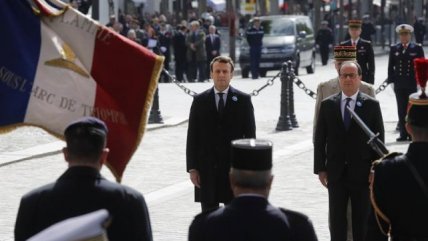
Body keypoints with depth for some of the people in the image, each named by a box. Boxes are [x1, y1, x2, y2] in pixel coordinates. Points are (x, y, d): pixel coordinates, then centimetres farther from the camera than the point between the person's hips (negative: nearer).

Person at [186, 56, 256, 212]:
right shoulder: (200, 101, 5)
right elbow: (192, 137, 4)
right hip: (207, 169, 1)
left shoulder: (243, 100, 2)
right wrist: (192, 168, -2)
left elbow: (250, 135, 1)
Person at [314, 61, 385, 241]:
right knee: (336, 220, 5)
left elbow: (379, 140, 0)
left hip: (362, 173, -1)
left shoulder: (372, 105, -2)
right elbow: (319, 139, 5)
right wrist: (320, 168, 0)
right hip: (336, 174, 1)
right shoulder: (327, 105, 3)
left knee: (362, 220, 6)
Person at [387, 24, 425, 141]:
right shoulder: (394, 49, 9)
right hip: (399, 85, 2)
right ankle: (403, 134, 4)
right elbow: (391, 66, 8)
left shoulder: (417, 49, 3)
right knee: (401, 110, 2)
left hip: (412, 83, -2)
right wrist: (391, 80, 0)